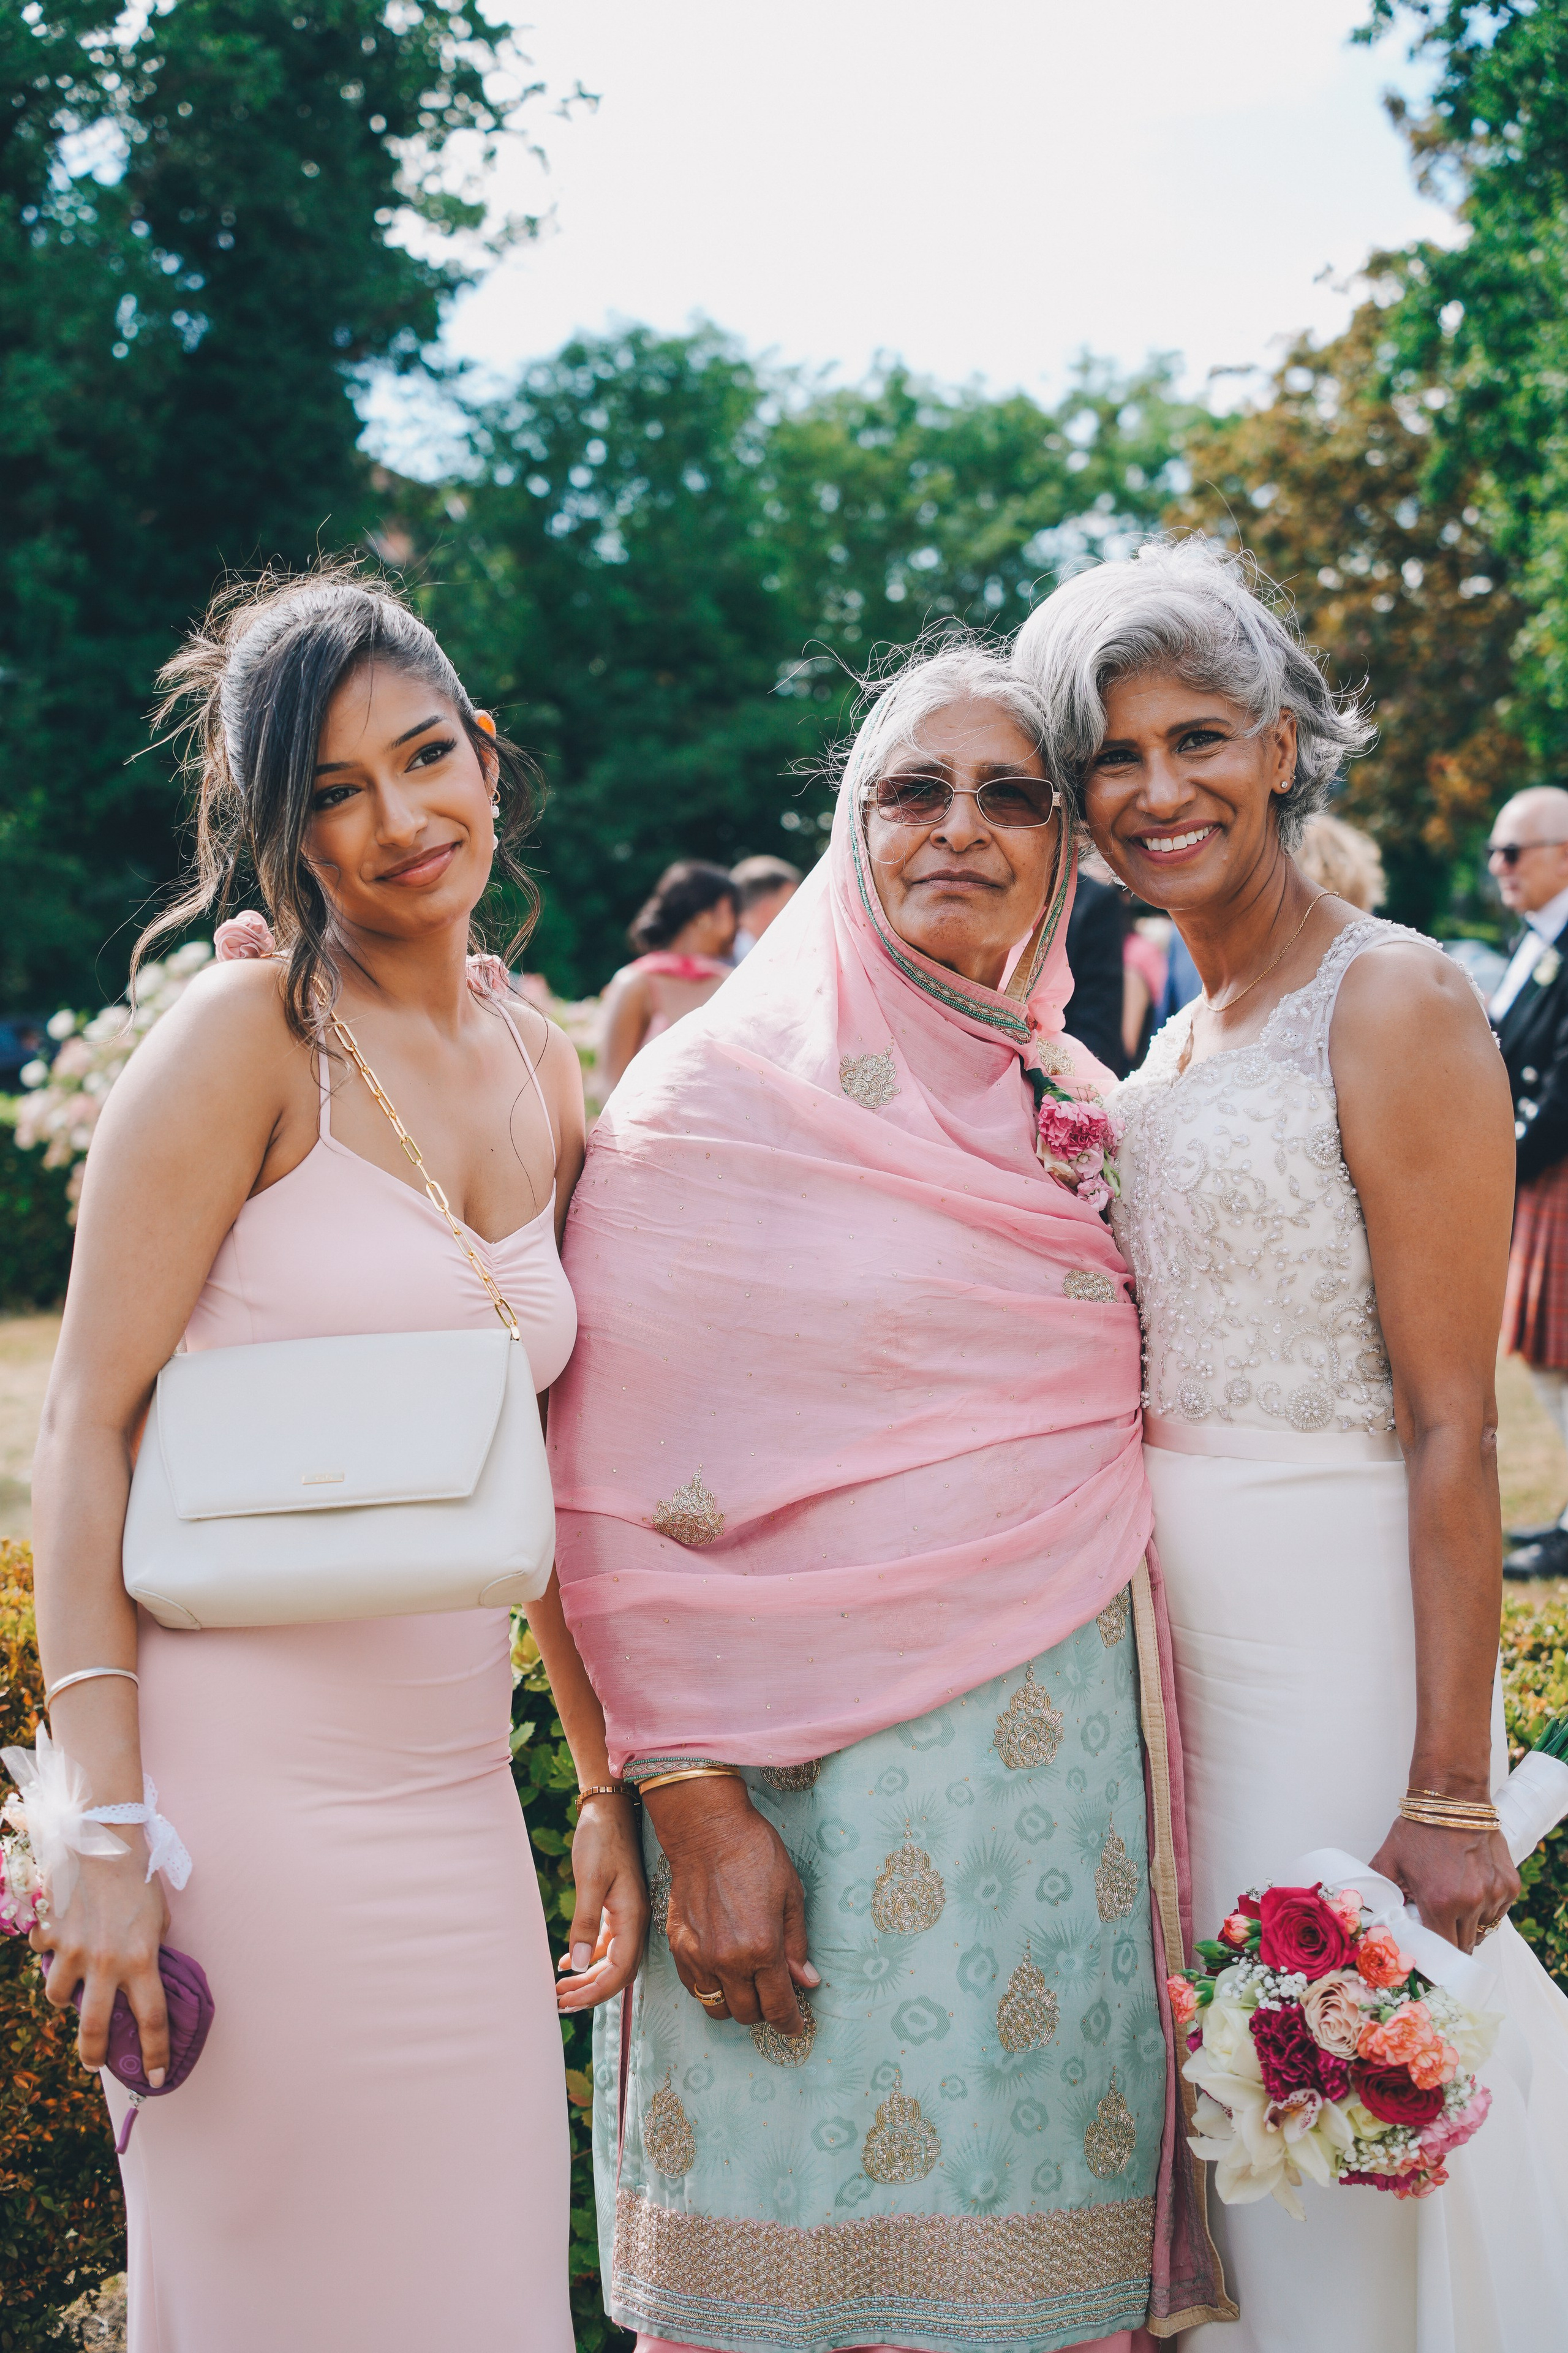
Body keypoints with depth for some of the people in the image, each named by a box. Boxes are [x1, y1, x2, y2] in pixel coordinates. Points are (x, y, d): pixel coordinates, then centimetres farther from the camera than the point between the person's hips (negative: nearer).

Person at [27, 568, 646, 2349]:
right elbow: (88, 1428, -11)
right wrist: (108, 1830, -17)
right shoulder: (249, 1033, -8)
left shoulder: (544, 1077, 10)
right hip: (252, 1784, -6)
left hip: (456, 1788, 6)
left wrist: (612, 1786, 12)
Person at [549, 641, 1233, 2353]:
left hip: (1065, 1762, 5)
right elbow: (627, 1502, -10)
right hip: (820, 1776, -5)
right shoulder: (720, 1091, -6)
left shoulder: (1075, 1109, 11)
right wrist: (693, 1809, -15)